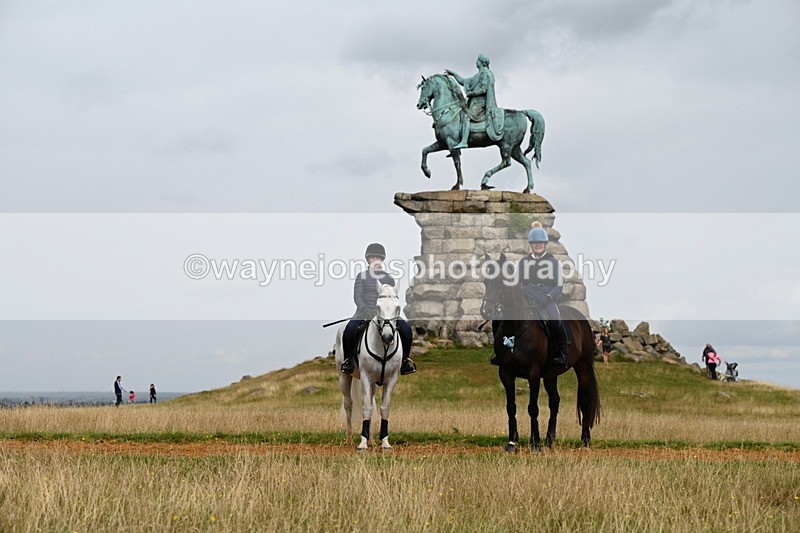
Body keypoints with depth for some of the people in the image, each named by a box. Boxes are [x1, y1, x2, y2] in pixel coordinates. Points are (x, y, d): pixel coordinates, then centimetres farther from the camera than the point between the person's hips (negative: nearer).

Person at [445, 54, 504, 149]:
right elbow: (464, 82, 30)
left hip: (480, 103, -11)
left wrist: (470, 93, -10)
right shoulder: (478, 76, 24)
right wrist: (452, 73, 26)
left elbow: (483, 90, -16)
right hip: (475, 102, 11)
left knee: (466, 116, -28)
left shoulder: (485, 73, -6)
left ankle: (464, 141, -41)